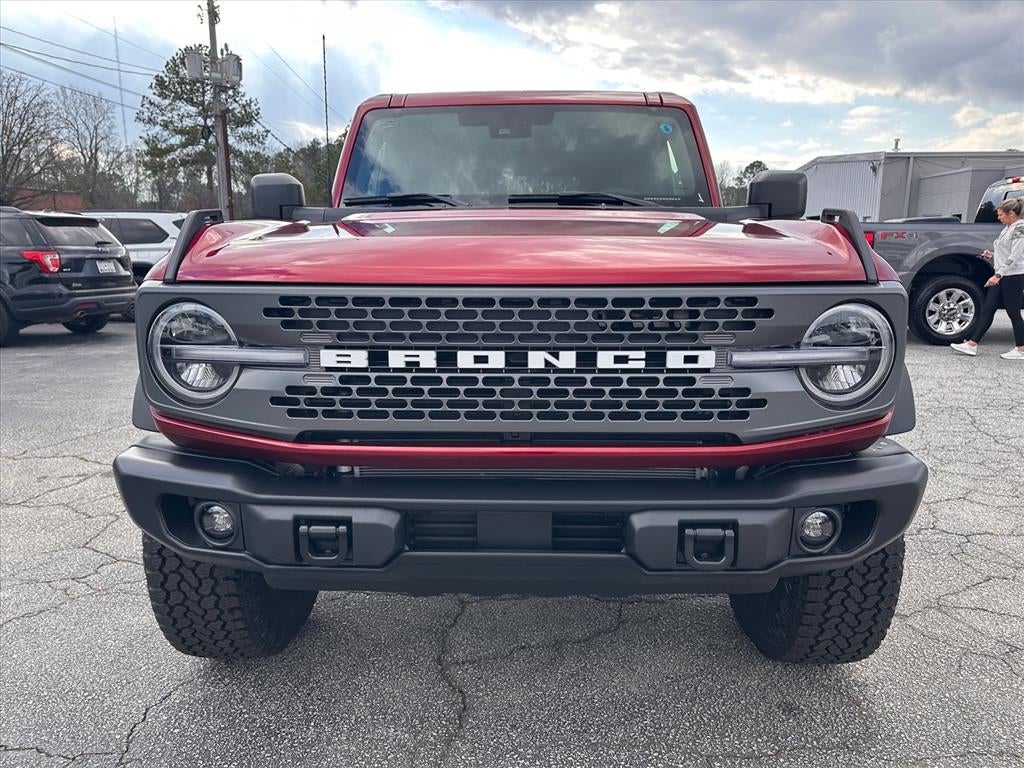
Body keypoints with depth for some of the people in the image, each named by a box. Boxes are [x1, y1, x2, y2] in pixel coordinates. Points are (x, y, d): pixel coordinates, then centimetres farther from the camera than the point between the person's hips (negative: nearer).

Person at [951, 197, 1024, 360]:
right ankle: (972, 344, 4)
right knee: (987, 310, 5)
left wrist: (998, 274, -25)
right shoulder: (1007, 229, 16)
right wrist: (992, 255, 10)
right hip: (1001, 275, 9)